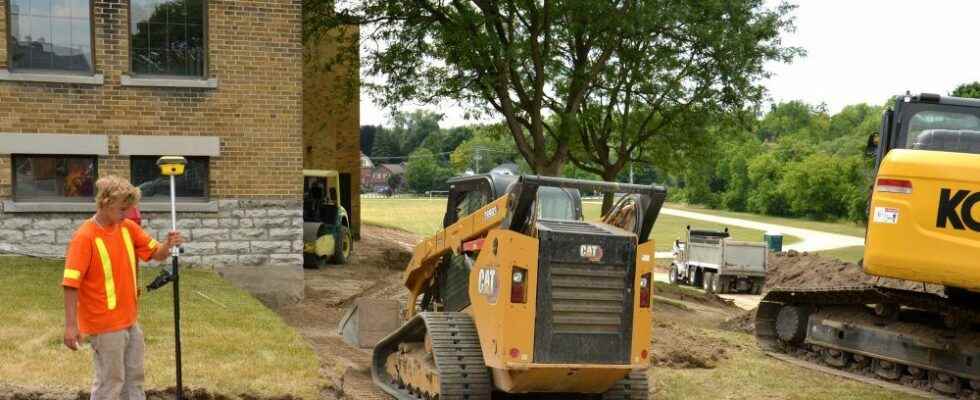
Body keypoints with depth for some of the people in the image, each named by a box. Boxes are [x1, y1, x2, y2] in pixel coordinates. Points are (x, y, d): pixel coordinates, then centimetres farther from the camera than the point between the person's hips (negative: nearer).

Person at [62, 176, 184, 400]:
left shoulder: (128, 227, 3)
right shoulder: (84, 237, -16)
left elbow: (156, 254, 10)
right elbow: (71, 283, -17)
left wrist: (168, 245, -14)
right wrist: (70, 325, -20)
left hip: (130, 321, 7)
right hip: (105, 326, -7)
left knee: (134, 377, 17)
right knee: (110, 381, 3)